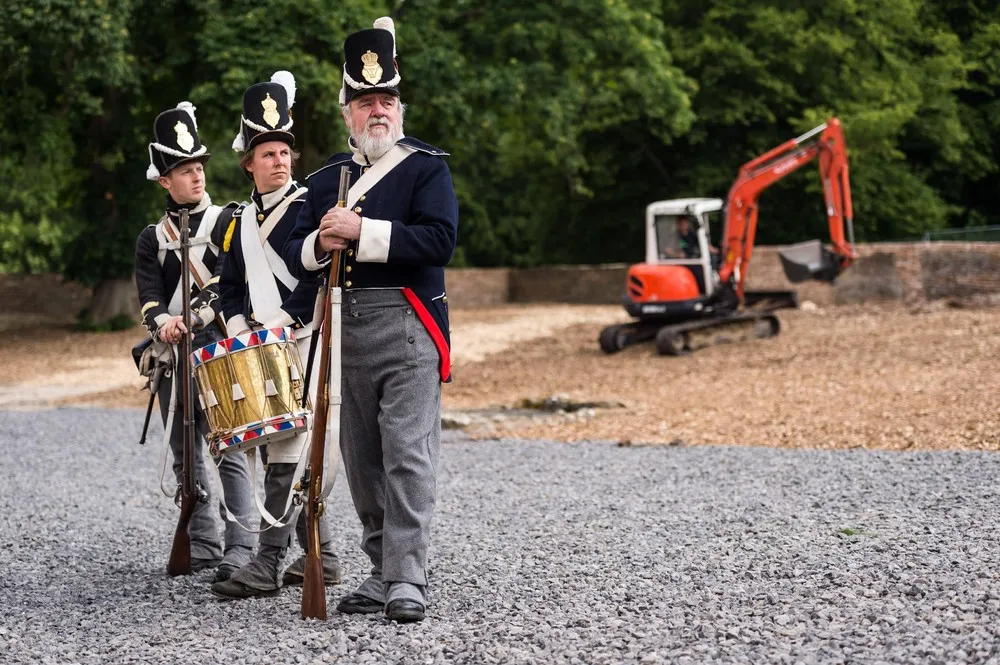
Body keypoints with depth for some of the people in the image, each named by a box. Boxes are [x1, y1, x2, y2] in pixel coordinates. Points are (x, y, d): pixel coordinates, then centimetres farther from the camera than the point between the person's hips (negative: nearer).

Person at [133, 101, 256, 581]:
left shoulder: (228, 221, 3)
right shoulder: (152, 239, 13)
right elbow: (149, 294, 2)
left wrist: (193, 317, -24)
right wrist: (164, 322, -20)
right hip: (171, 355, 5)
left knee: (228, 450, -12)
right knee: (185, 455, 8)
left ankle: (241, 547, -13)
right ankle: (202, 545, 17)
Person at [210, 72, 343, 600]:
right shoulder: (241, 221, 17)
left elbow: (320, 275, -12)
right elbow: (230, 285, 19)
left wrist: (284, 320, -18)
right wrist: (240, 327, 1)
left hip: (302, 340, -7)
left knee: (284, 453, -12)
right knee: (286, 454, 10)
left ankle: (269, 563, -14)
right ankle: (320, 558, 18)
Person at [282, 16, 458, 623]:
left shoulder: (427, 167, 1)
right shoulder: (328, 178, 16)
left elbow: (440, 239, -14)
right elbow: (294, 255, 15)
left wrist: (363, 231, -19)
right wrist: (319, 244, -8)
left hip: (407, 327, -5)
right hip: (345, 333, 6)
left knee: (408, 453, -11)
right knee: (362, 459, 8)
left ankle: (409, 580, -10)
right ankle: (382, 572, 17)